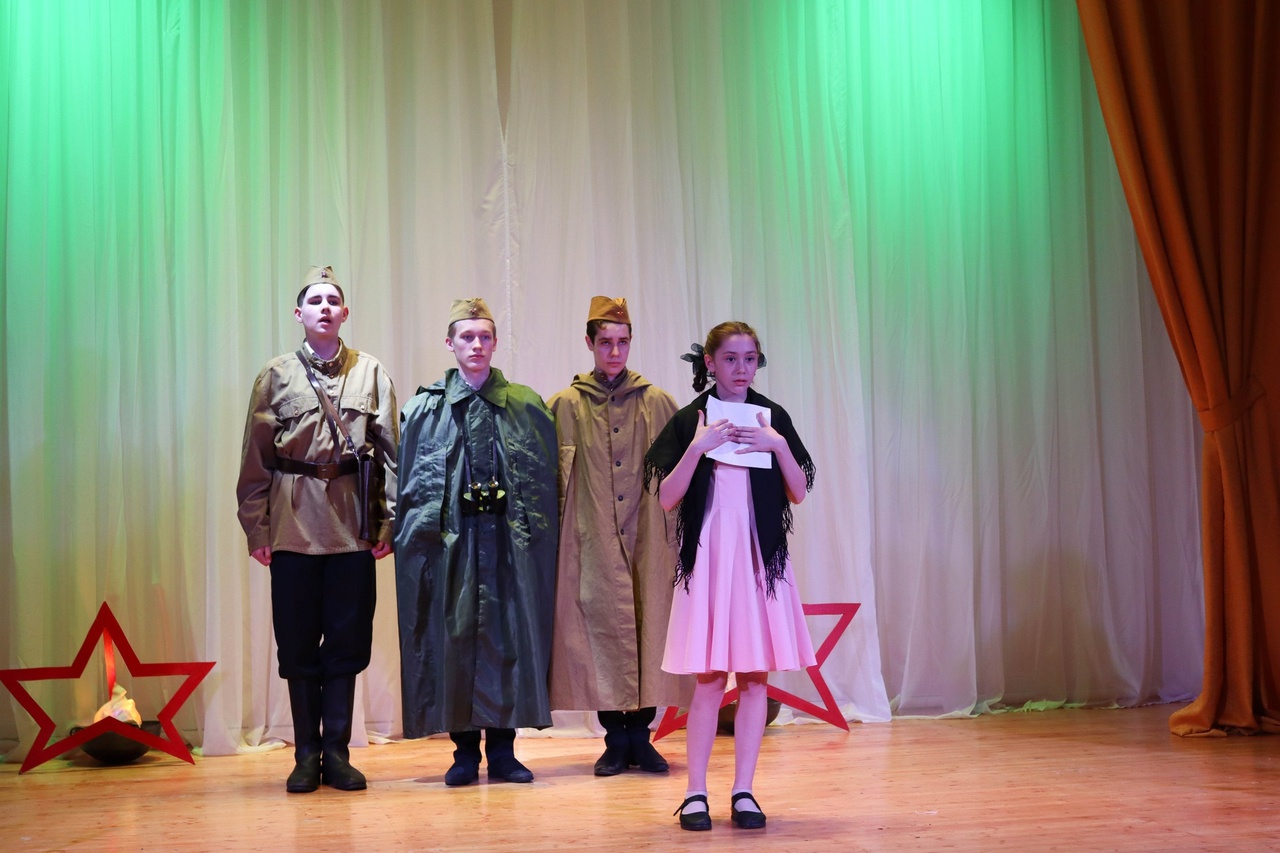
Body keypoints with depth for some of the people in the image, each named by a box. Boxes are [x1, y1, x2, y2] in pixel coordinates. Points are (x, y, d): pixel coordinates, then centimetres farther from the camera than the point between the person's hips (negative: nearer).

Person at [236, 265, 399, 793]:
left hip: (352, 522, 0)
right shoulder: (276, 376, 6)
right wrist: (255, 527, -1)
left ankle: (337, 751, 12)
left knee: (348, 639, 3)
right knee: (298, 640, 3)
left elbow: (389, 450, 6)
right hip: (294, 522, 0)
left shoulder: (370, 373, 8)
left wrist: (388, 521, 0)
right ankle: (306, 754, 13)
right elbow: (256, 457, 5)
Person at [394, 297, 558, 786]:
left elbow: (545, 477, 7)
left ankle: (502, 748, 9)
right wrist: (421, 530, -4)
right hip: (451, 538, 0)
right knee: (454, 635, 2)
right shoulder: (426, 407, 7)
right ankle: (465, 750, 11)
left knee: (509, 634, 1)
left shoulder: (526, 406, 8)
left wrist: (536, 531, -2)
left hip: (511, 538, 0)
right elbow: (412, 481, 6)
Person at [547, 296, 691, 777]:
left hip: (648, 539, 1)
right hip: (592, 541, -1)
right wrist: (556, 535, -2)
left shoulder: (658, 403, 9)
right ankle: (615, 739, 9)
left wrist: (677, 534, 3)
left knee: (649, 624, -1)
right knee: (602, 622, -1)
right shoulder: (565, 407, 6)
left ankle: (640, 735, 10)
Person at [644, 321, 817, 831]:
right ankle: (695, 794, 4)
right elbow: (667, 498, -5)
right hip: (709, 556, -2)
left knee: (756, 675, 2)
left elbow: (798, 493, 5)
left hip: (761, 558, 2)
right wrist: (698, 448, -15)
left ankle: (743, 792, 9)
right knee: (710, 678, -3)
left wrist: (778, 445, -9)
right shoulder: (690, 420, 1)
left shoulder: (772, 417, 7)